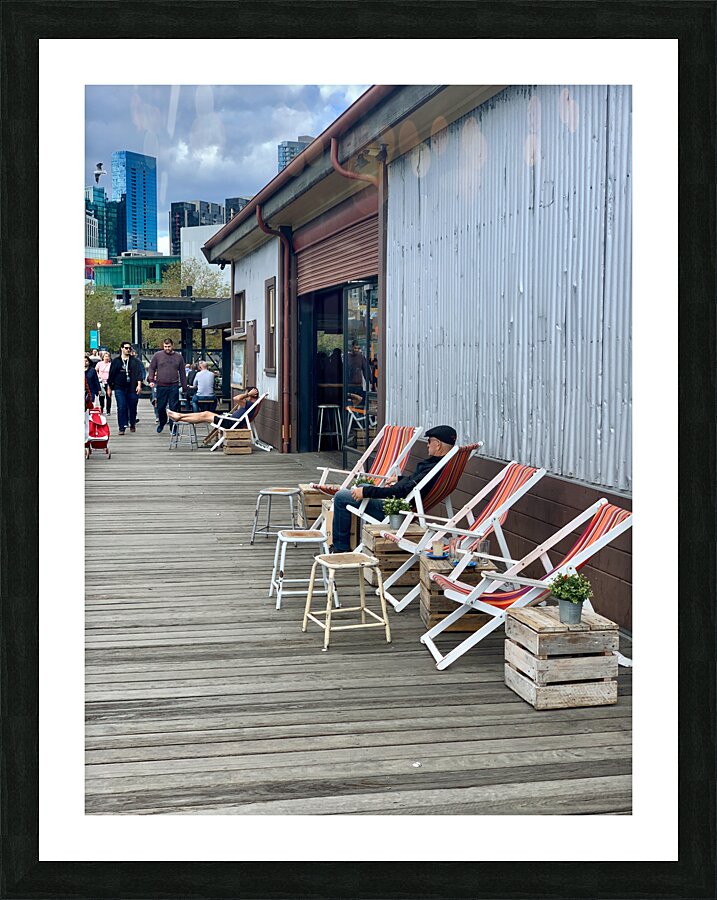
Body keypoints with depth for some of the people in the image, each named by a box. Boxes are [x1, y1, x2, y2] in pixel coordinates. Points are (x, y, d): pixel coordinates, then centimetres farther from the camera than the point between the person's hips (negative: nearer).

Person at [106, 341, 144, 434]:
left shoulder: (135, 361, 6)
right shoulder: (116, 361, 9)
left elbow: (139, 373, -2)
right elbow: (111, 375, 13)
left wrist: (139, 385, -15)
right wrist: (109, 388, 12)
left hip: (132, 388, 0)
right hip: (120, 388, 0)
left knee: (132, 408, 7)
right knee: (121, 408, -9)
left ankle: (132, 425, 29)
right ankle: (122, 428, -6)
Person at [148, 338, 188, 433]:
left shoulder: (178, 357, 6)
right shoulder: (157, 355, 4)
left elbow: (182, 373, 10)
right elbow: (152, 368, 9)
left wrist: (184, 388, 9)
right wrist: (151, 380, -5)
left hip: (174, 386, 0)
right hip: (161, 386, 0)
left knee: (173, 408, -2)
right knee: (160, 407, 6)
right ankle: (162, 423, 30)